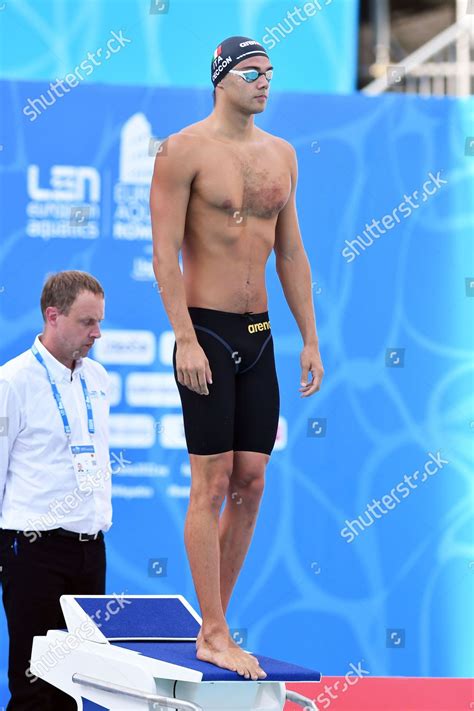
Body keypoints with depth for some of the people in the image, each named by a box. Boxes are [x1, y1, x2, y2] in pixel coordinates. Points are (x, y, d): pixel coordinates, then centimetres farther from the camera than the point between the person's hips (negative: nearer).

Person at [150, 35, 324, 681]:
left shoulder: (281, 154, 12)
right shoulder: (185, 150, -7)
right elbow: (165, 251, -11)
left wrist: (310, 338, 11)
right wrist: (186, 339, -18)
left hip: (259, 335, 6)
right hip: (207, 333, -6)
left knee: (251, 483, 5)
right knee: (213, 483, -7)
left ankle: (213, 623, 13)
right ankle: (215, 636, -4)